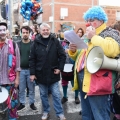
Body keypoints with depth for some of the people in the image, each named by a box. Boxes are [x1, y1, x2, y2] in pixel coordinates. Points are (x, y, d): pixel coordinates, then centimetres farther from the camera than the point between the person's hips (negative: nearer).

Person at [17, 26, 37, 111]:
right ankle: (22, 103, 23)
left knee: (31, 88, 9)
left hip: (30, 70, -1)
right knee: (21, 89, 9)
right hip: (21, 70, 2)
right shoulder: (18, 44, 4)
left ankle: (32, 103, 22)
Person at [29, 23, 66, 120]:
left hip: (53, 73, -1)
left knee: (56, 95, 7)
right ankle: (46, 112, 29)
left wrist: (60, 68, -6)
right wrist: (32, 73, -5)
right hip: (41, 74, 1)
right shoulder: (36, 43, -3)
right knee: (43, 95, 14)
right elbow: (32, 59, -1)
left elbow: (63, 56, 1)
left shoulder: (55, 41, -3)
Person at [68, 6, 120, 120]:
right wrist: (73, 51, 7)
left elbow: (111, 51, -27)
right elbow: (81, 56, 30)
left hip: (98, 85, -8)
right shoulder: (88, 38, 21)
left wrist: (94, 36, -16)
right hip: (85, 84, 9)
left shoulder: (110, 34, -5)